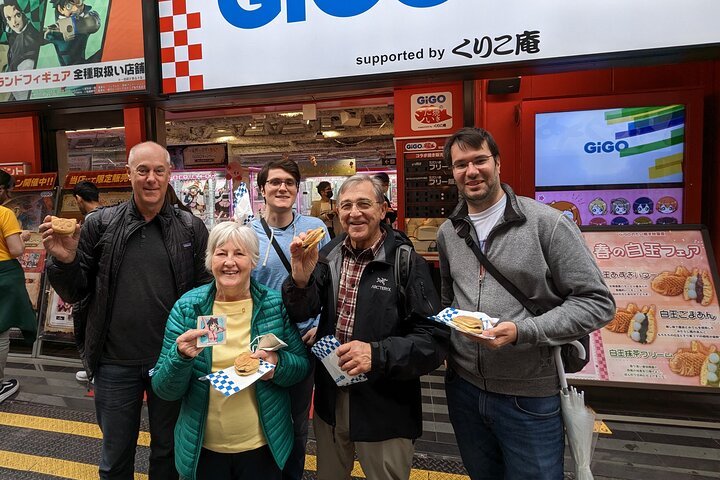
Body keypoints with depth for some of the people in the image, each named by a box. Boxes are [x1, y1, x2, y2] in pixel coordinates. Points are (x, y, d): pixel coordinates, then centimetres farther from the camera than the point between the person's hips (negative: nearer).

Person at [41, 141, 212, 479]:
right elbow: (75, 293, 2)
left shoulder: (191, 229, -4)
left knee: (167, 451, 20)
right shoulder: (100, 224, -2)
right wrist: (64, 261, -18)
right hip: (115, 363, 1)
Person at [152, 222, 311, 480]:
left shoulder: (276, 304, -9)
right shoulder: (186, 307, -8)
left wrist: (278, 364, -23)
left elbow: (303, 365, -3)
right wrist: (181, 356, -26)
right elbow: (164, 389, -6)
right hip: (202, 449, 1)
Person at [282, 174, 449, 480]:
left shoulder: (407, 263, -16)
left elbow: (435, 339, -18)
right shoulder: (329, 255, 0)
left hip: (386, 409, -4)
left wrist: (377, 354, -31)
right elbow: (303, 313, -8)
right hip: (330, 400, 5)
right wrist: (300, 279, -28)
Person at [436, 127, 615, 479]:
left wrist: (523, 332, -23)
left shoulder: (547, 223, -13)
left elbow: (597, 302, -13)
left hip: (530, 398, -4)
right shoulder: (447, 233, 4)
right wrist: (445, 332, 1)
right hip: (463, 387, 5)